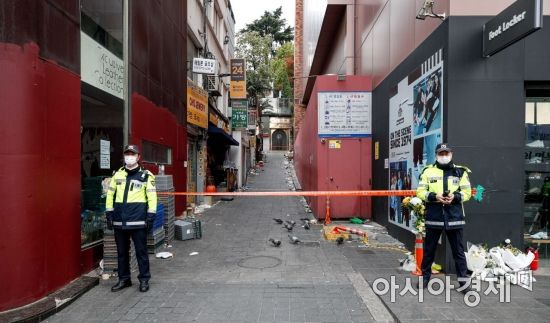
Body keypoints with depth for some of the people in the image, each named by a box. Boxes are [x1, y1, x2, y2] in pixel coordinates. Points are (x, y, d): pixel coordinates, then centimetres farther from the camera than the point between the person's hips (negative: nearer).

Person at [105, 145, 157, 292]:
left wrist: (150, 217, -9)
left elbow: (152, 197, -4)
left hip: (138, 221, -4)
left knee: (141, 251, 4)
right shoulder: (117, 174, 10)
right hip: (119, 221, 4)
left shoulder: (146, 175, -1)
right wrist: (109, 214, 6)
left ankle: (144, 279, 16)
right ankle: (124, 279, 28)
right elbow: (110, 194, 12)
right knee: (122, 252, 14)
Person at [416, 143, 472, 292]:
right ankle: (425, 276, 25)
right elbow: (420, 192, 0)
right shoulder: (428, 171, 3)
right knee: (429, 249, 11)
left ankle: (463, 280, 18)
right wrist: (434, 196, -17)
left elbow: (467, 192, 4)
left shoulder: (460, 171, 6)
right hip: (433, 217, 0)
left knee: (458, 250, 7)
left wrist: (455, 196, -15)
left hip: (454, 217, 0)